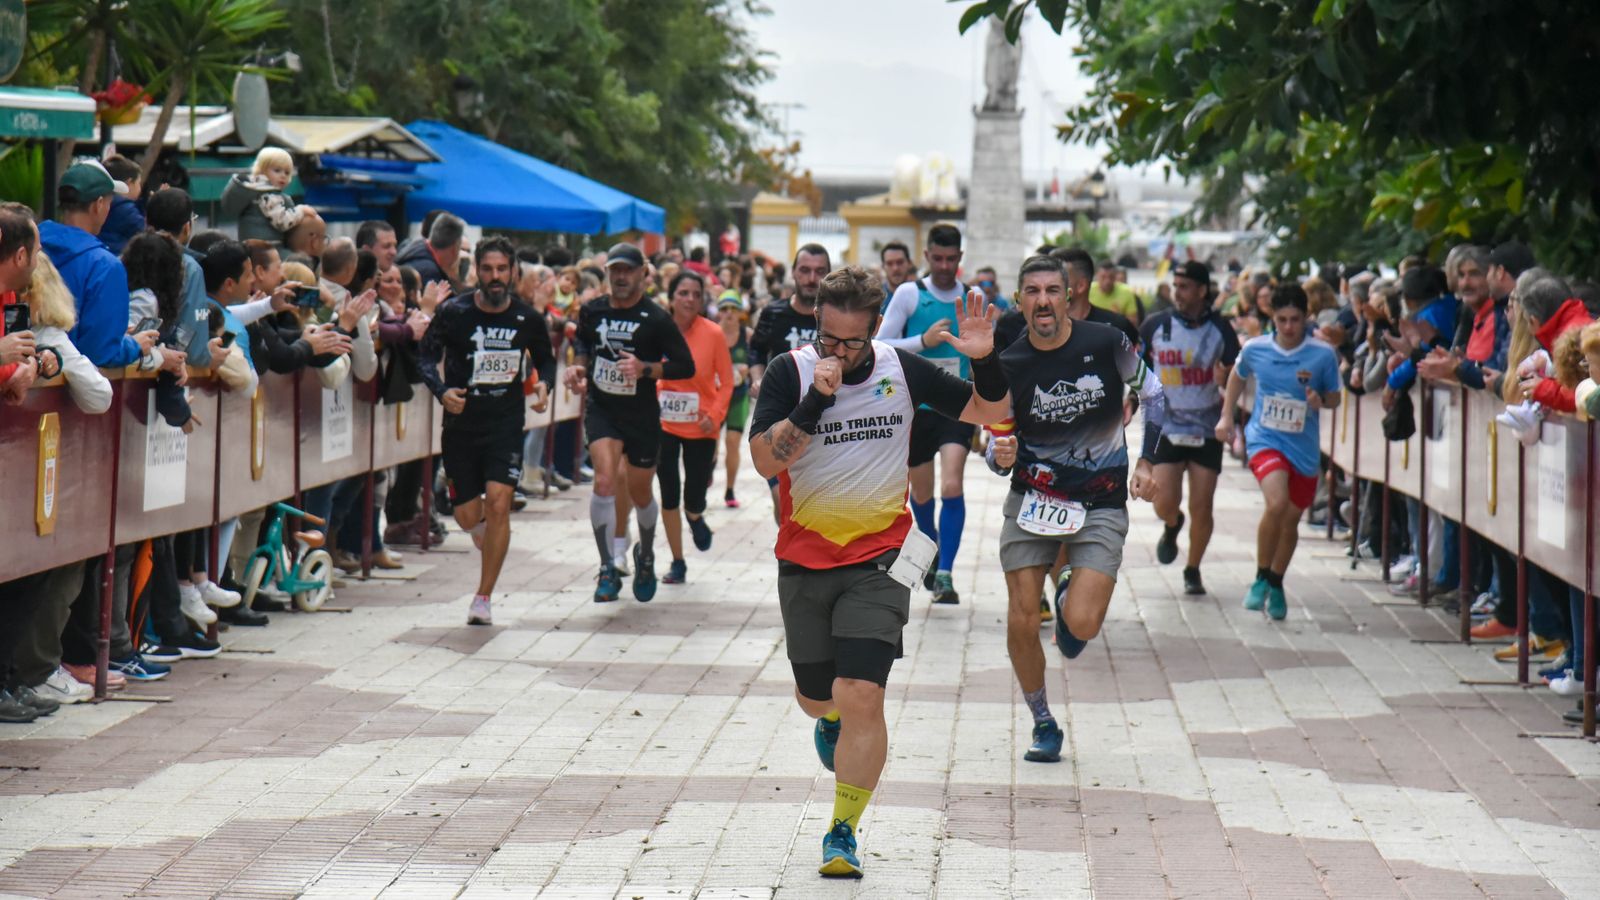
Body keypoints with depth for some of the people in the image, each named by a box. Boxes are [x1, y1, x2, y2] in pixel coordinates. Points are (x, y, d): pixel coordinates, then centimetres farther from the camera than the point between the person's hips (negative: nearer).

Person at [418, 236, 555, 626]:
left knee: (498, 502, -17)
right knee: (468, 516, 3)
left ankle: (483, 598, -8)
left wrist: (543, 389, -5)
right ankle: (487, 536, 44)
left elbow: (546, 362, 16)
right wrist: (441, 391, -22)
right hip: (461, 423, 0)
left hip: (506, 423, 0)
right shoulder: (454, 313, -6)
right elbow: (426, 356, -3)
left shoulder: (528, 320, 0)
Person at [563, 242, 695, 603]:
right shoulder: (592, 311, 1)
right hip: (601, 410, 1)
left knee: (640, 492, 13)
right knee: (605, 480, -21)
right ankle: (608, 570, -17)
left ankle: (645, 556, 43)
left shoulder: (656, 319, -10)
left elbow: (686, 367, -9)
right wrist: (579, 367, 3)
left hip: (642, 414, -1)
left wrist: (645, 369, -23)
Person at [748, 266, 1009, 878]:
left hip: (879, 558, -1)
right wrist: (817, 399, -30)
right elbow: (765, 460, -20)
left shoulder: (903, 370, -4)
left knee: (861, 698, -15)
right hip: (805, 558, 1)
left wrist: (984, 361, -15)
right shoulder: (789, 372, -9)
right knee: (815, 697, 17)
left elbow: (992, 412, 5)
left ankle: (842, 833, -1)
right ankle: (832, 720, 57)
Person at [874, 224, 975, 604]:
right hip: (916, 406, 0)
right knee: (921, 492, 14)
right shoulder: (909, 294, -3)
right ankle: (932, 552, 40)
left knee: (952, 488, -18)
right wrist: (923, 341, -17)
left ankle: (944, 573, -17)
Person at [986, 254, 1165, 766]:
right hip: (1031, 499, 2)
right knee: (1022, 624, -4)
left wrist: (1146, 462, 1)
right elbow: (998, 445, 2)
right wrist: (1000, 457, -22)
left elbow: (1151, 394, 7)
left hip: (1100, 504, -2)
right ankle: (1043, 725, 19)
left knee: (1082, 624, -17)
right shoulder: (1008, 367, -6)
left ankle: (1071, 605, 23)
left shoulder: (1105, 343, -10)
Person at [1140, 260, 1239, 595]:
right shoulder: (1155, 326, -2)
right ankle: (1172, 527, 29)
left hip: (1208, 430, 0)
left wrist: (1226, 379, -15)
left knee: (1201, 507, -1)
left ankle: (1193, 571, 18)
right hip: (1166, 428, 0)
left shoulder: (1220, 329, -2)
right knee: (1165, 502, -9)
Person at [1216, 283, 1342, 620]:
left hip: (1304, 447, 2)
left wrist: (1321, 400, -17)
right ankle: (1261, 578, -6)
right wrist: (1226, 416, 14)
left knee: (1291, 519, 12)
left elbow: (1334, 397, 5)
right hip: (1264, 439, -2)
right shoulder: (1254, 349, -3)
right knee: (1277, 503, -25)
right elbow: (1237, 376, 18)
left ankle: (1276, 584, 36)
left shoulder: (1323, 354, -7)